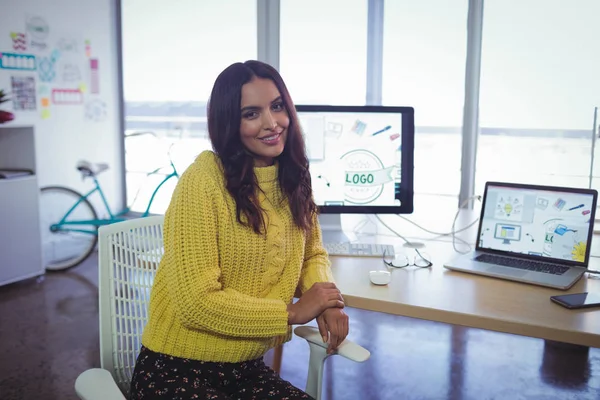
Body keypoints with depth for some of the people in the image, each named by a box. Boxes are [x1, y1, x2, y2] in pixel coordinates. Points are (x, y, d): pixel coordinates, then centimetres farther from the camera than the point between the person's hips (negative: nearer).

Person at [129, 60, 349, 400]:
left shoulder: (293, 180, 1)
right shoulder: (203, 180, -20)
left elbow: (313, 255, 14)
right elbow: (196, 301, -23)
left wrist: (326, 301, -8)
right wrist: (292, 312, -15)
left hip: (247, 369, 6)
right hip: (177, 372, -6)